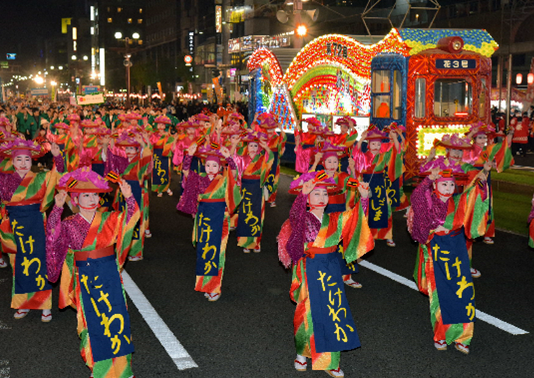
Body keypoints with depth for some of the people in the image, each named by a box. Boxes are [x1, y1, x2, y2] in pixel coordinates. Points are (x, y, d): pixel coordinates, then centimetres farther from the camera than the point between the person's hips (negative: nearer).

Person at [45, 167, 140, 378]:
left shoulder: (108, 220, 1)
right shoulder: (69, 225, -1)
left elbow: (130, 217, -12)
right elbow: (53, 231, -19)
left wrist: (129, 197, -29)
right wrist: (58, 208, -32)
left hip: (109, 274, 1)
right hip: (85, 277, -1)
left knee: (114, 313, 2)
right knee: (90, 318, 7)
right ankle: (96, 361, 24)